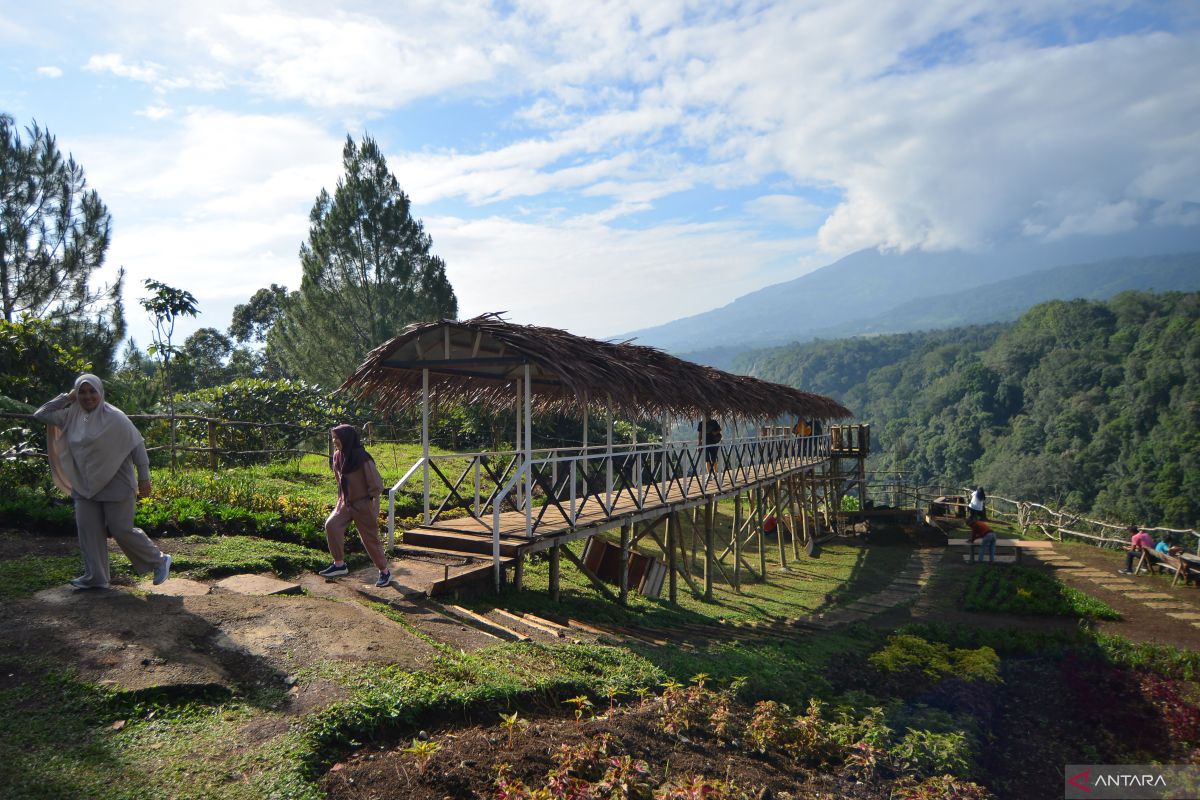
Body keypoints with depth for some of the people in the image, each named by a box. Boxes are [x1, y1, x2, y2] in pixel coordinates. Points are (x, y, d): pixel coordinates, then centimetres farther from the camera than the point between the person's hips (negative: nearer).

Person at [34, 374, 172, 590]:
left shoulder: (114, 418, -14)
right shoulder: (72, 415, 4)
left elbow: (137, 445, -12)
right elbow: (40, 415, 9)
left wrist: (144, 478, -13)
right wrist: (66, 397, -2)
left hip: (115, 485, -6)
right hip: (85, 486, 6)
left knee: (122, 531, -4)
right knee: (88, 531, 6)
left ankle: (159, 561, 13)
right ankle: (94, 577, 18)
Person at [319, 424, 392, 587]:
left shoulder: (362, 458, -23)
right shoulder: (338, 456, 0)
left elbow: (376, 484, -19)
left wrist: (370, 502, -14)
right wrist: (341, 499, 14)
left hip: (364, 504, -7)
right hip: (346, 502, 7)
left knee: (370, 538, 1)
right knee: (331, 525, -11)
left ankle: (385, 571, 18)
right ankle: (339, 564, 3)